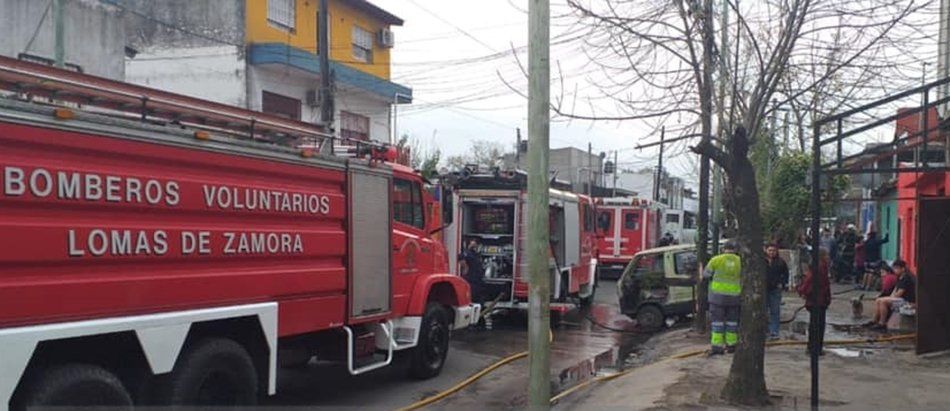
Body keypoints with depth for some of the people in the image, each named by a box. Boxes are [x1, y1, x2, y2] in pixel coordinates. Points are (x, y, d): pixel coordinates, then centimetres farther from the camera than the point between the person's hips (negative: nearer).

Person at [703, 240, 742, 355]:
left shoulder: (716, 260, -6)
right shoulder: (740, 261, -1)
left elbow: (706, 274, 2)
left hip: (718, 295, -2)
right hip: (734, 295, 2)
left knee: (717, 320, 1)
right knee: (732, 320, 14)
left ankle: (717, 346, -4)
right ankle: (731, 344, 20)